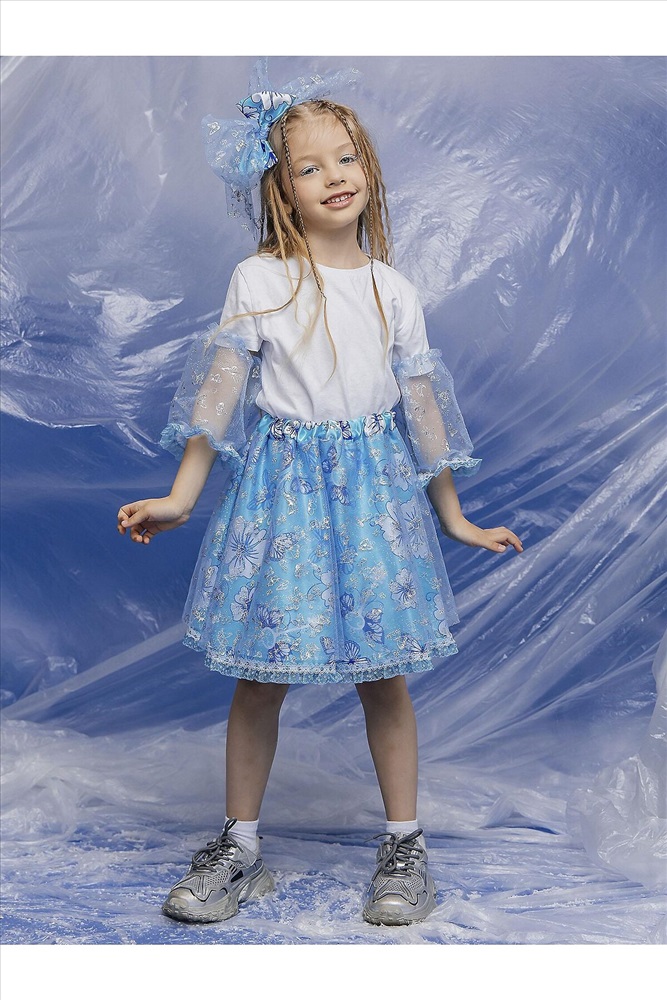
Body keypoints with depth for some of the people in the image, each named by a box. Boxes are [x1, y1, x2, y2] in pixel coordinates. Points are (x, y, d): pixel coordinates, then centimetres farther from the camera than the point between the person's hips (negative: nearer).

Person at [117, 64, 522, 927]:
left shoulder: (392, 290, 6)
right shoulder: (258, 280, -1)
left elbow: (420, 402, 9)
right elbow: (221, 388, -2)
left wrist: (454, 517, 11)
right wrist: (180, 497, -8)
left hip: (376, 487, 2)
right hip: (283, 486, -1)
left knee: (384, 674, 6)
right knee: (259, 679, 5)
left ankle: (404, 848, 21)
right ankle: (239, 849, 21)